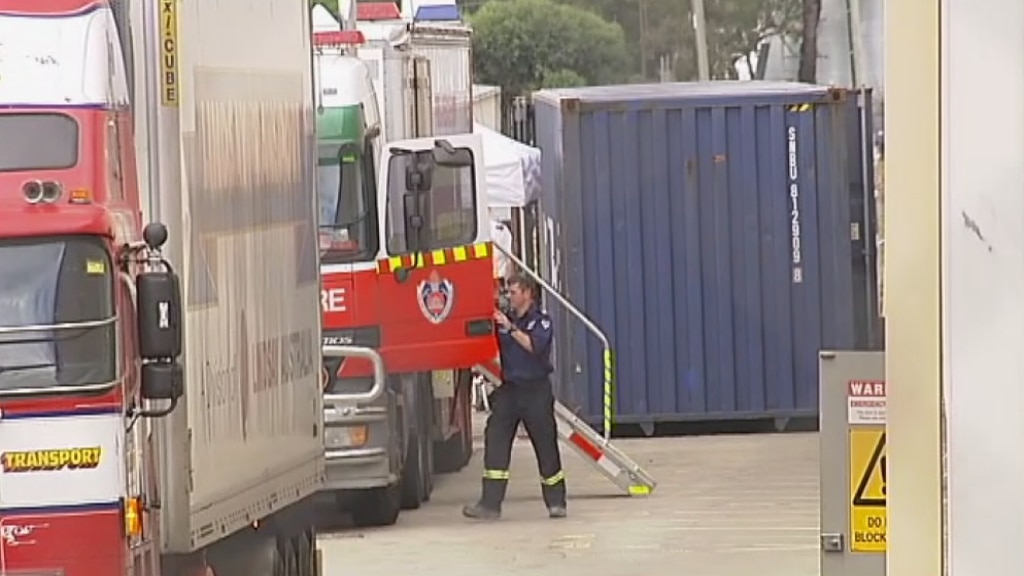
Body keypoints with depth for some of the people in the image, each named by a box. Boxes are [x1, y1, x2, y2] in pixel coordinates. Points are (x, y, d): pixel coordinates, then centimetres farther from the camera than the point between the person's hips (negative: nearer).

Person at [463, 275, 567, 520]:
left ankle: (556, 503, 13)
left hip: (535, 390, -4)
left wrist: (511, 328, -23)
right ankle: (490, 504, -12)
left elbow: (534, 346, -18)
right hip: (509, 389, 4)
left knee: (545, 444, 2)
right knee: (495, 440, -8)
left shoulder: (541, 320, -2)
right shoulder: (503, 319, 12)